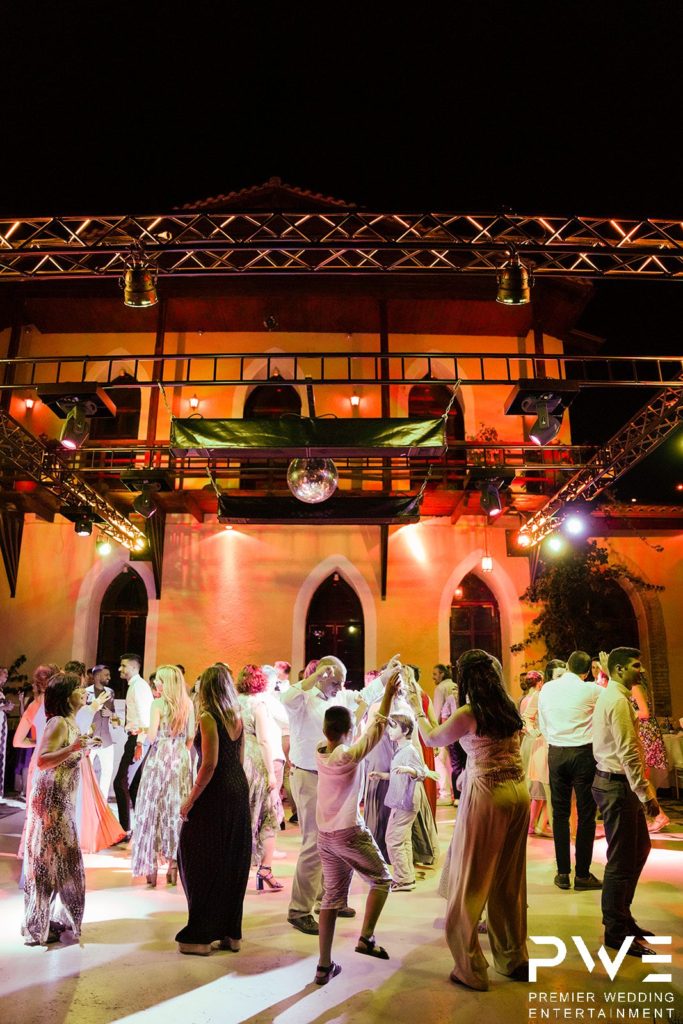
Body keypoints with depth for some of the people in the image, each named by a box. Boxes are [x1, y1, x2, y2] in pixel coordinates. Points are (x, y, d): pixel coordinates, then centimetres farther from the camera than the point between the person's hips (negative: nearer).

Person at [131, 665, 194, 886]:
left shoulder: (158, 704, -10)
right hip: (181, 760, 4)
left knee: (152, 808, 5)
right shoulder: (188, 704, 4)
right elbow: (191, 737, 6)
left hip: (159, 758, -4)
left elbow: (152, 736, -14)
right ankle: (173, 863, 13)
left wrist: (145, 730, 7)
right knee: (176, 809, 10)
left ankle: (151, 866, 8)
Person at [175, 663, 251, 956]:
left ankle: (201, 936, 13)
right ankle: (231, 933, 24)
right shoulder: (237, 718, 7)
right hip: (239, 791, 7)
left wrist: (190, 800, -14)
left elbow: (210, 764, -20)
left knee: (203, 864, 6)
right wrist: (237, 789, 18)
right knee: (232, 862, 14)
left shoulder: (208, 718, -15)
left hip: (215, 794, -7)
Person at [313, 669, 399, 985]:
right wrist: (388, 693, -10)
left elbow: (334, 729, 14)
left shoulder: (320, 752, -2)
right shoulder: (349, 754, -19)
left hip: (325, 836, 6)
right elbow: (376, 728, -14)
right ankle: (366, 937, 6)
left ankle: (324, 965, 16)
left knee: (333, 896, 14)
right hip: (350, 834, -6)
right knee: (382, 880, 16)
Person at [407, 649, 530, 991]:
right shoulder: (509, 710, 6)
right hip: (519, 792, 7)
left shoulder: (468, 713, -12)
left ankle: (471, 969, 13)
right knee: (510, 881, 18)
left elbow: (432, 739, 3)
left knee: (470, 882, 6)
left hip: (486, 795, -7)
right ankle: (515, 959, 29)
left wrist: (417, 709, 17)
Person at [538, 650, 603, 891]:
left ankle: (562, 873, 16)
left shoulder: (547, 689, 3)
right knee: (586, 814, 6)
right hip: (583, 754, -3)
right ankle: (582, 875, 11)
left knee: (560, 813, 10)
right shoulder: (591, 690, -10)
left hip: (556, 753, 4)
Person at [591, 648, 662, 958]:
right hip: (616, 785, -10)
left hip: (618, 783, 10)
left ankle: (622, 917, 33)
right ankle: (615, 932, 15)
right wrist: (646, 794, -21)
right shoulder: (617, 701, -20)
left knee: (639, 848, 20)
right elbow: (628, 753, -24)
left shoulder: (612, 696, 13)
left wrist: (641, 791, 17)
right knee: (621, 859, 1)